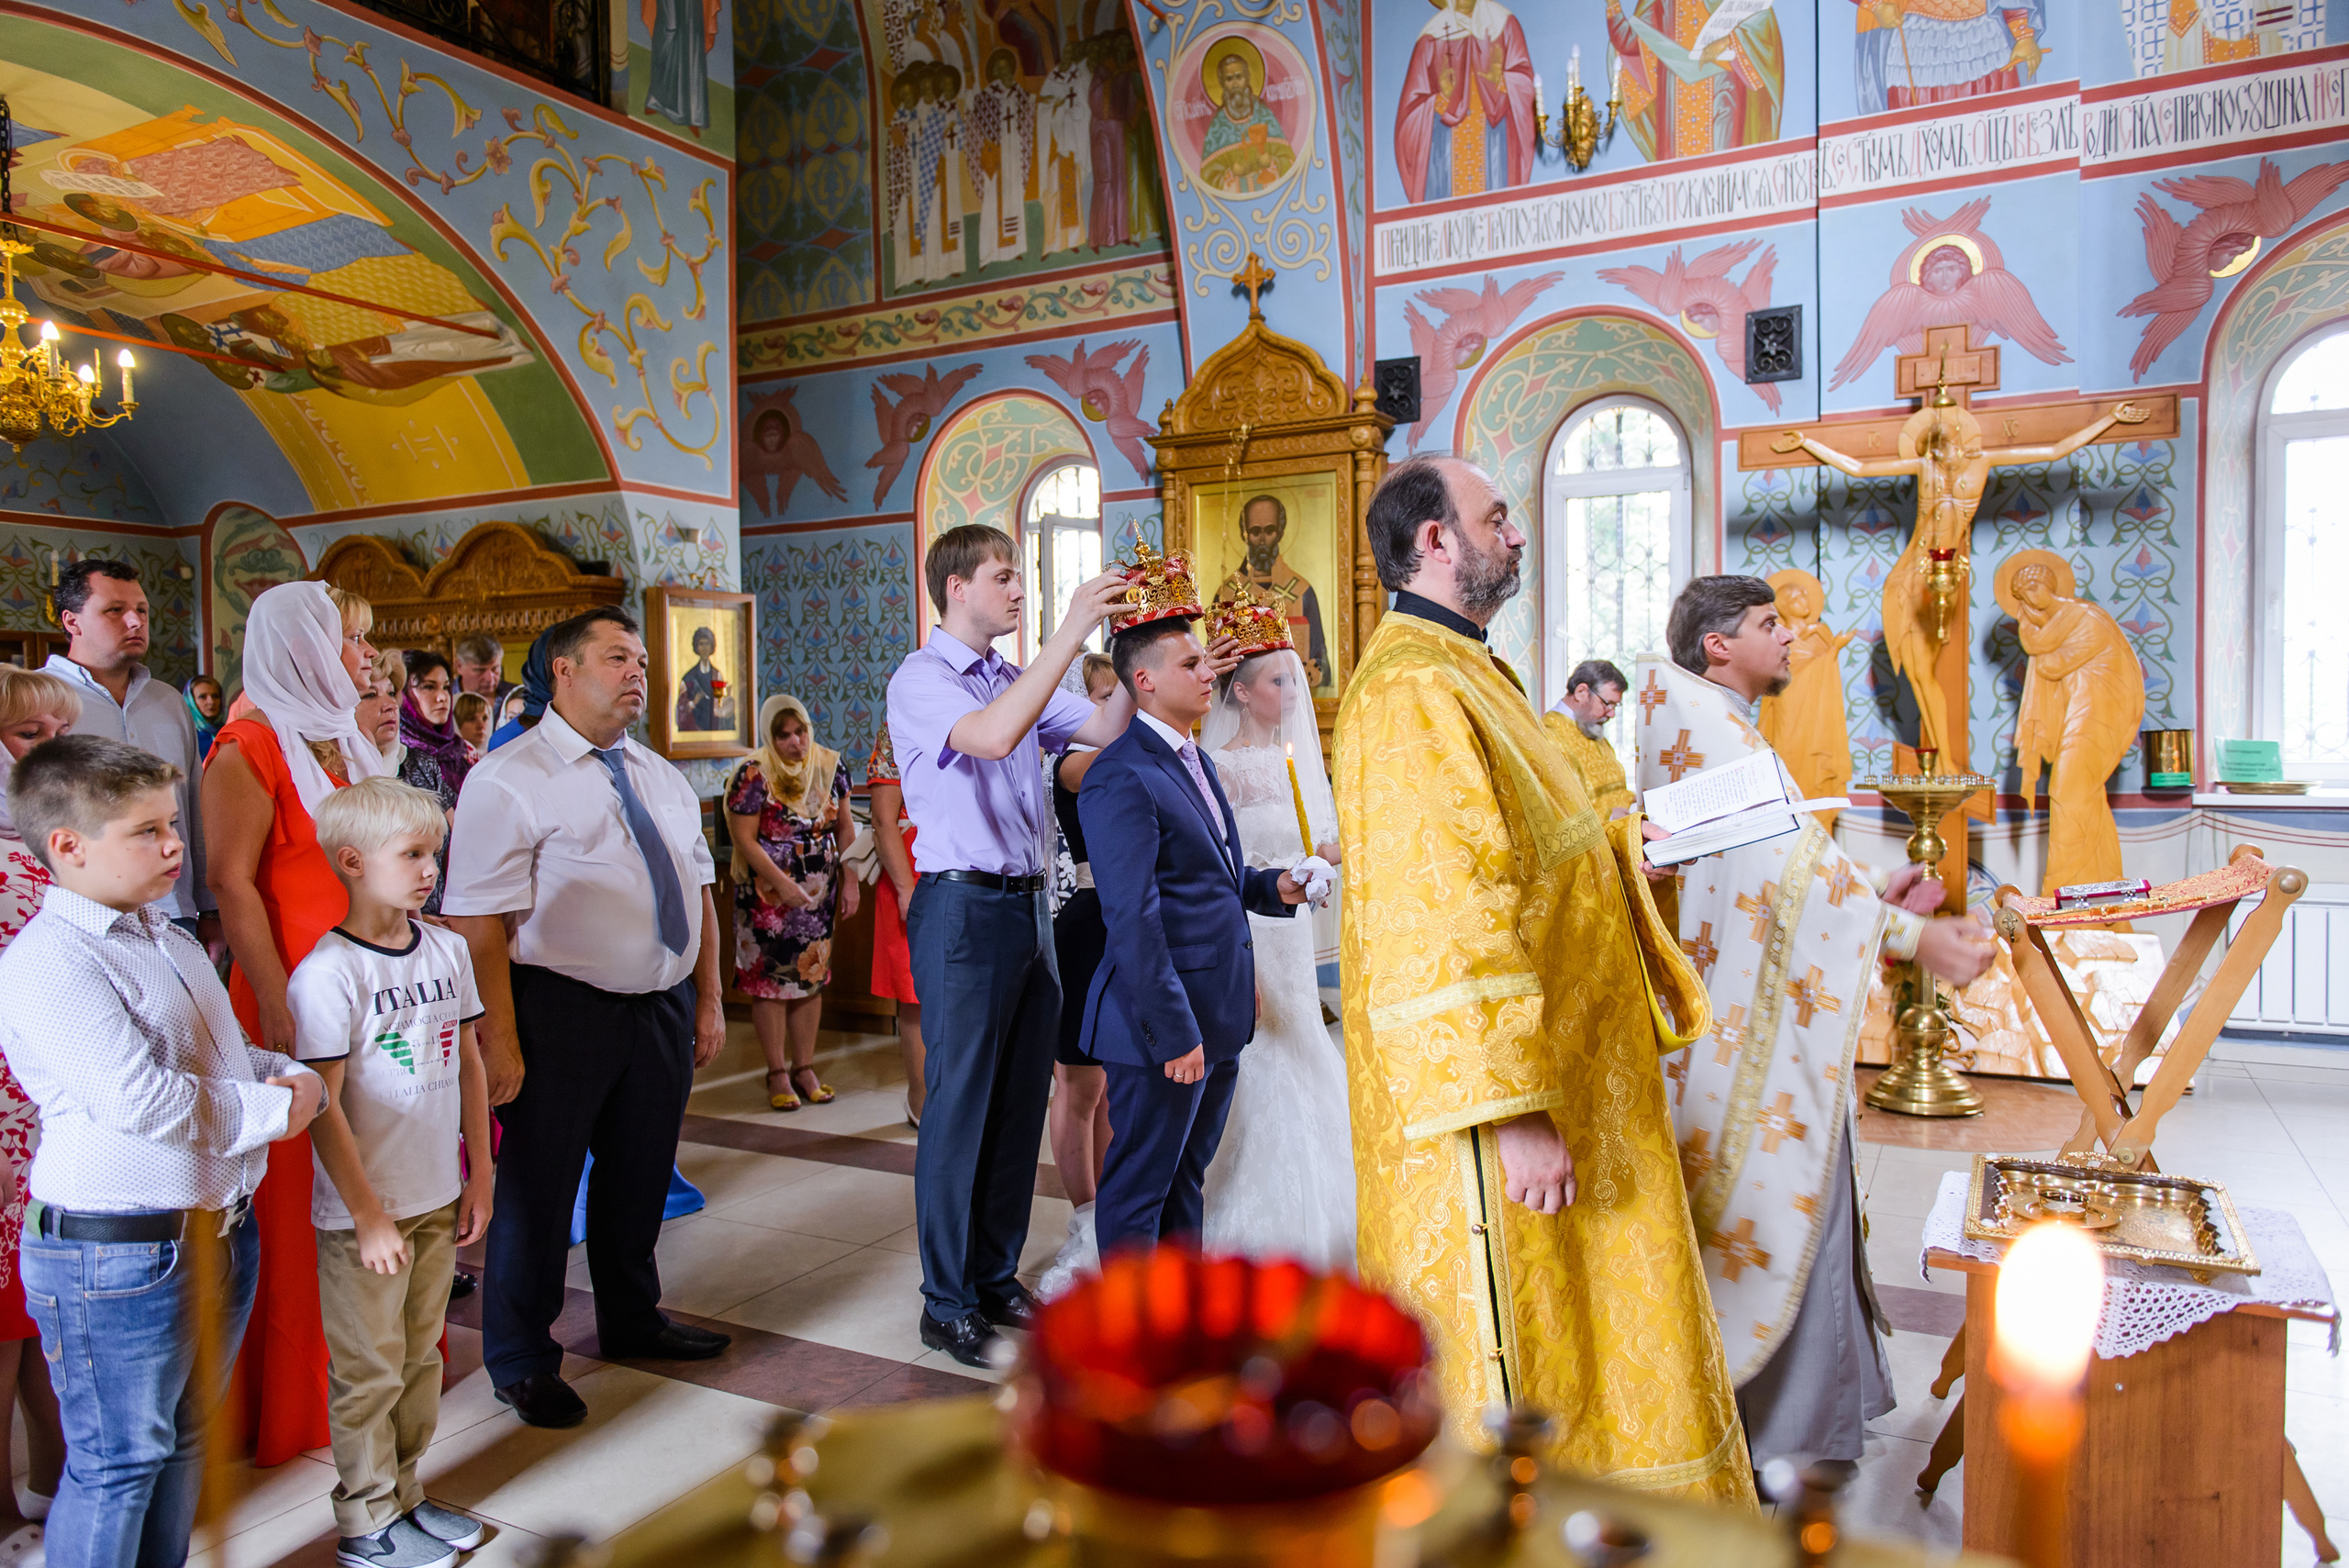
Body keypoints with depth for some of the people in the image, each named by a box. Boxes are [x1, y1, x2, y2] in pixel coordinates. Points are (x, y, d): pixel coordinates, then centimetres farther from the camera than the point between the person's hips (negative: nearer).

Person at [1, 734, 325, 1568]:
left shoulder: (172, 941, 13)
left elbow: (228, 1054, 21)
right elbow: (140, 1098, -28)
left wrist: (298, 1077, 1)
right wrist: (272, 1110, -16)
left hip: (221, 1234, 9)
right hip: (118, 1259, -9)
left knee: (183, 1438, 23)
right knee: (118, 1461, 7)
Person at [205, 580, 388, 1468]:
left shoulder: (348, 744, 14)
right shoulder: (251, 747, -10)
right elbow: (232, 885, -15)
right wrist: (280, 1008, -19)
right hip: (297, 1004, -7)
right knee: (301, 1202, 3)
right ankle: (297, 1402, 18)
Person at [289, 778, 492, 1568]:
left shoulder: (447, 948, 2)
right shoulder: (328, 971, -17)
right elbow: (323, 1107, -16)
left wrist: (480, 1174, 9)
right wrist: (368, 1214, -15)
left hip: (439, 1199, 6)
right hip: (363, 1213, -6)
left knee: (421, 1358, 18)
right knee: (370, 1371, 9)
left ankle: (406, 1494, 34)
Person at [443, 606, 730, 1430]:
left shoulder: (661, 777, 12)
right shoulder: (508, 781, -10)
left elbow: (698, 890, 15)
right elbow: (477, 924, -16)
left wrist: (709, 999, 10)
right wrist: (499, 1044, -20)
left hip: (663, 1006, 7)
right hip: (562, 1012, -6)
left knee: (641, 1174, 20)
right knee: (538, 1184, 7)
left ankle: (632, 1321, 42)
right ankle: (521, 1361, 27)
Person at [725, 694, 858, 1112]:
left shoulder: (828, 765, 4)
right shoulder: (754, 775, -10)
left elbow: (844, 828, 9)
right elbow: (745, 840, -12)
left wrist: (849, 881, 3)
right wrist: (782, 884, -18)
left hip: (819, 893, 4)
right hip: (768, 894, -4)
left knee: (813, 977, 9)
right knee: (772, 980, 0)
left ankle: (805, 1068, 19)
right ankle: (778, 1074, 11)